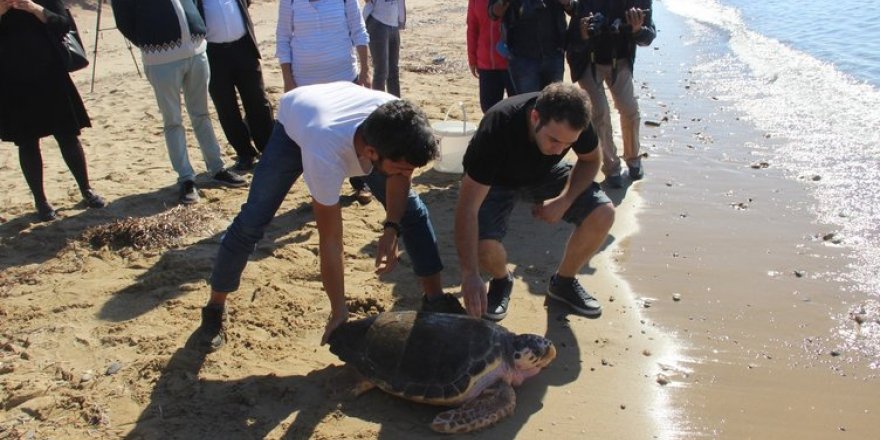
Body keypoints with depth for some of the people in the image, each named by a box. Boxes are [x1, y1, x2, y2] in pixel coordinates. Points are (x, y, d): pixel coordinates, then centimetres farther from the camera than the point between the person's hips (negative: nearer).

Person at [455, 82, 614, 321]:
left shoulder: (573, 119, -28)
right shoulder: (497, 127, -39)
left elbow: (591, 159, -5)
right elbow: (467, 207, -38)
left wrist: (565, 200, -24)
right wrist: (470, 275, -44)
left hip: (545, 174, 3)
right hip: (497, 181, -3)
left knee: (602, 214, -19)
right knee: (482, 245, -30)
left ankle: (563, 282, 7)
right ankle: (501, 281, 8)